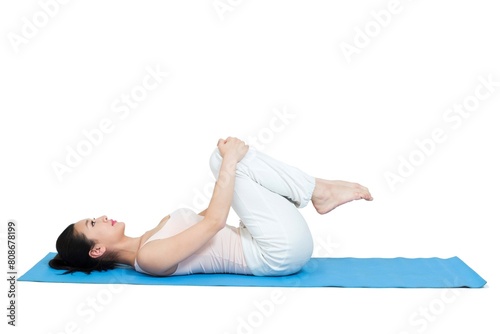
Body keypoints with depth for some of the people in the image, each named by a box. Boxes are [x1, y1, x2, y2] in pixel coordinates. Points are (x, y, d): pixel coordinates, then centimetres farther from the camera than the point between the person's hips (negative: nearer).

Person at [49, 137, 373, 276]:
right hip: (283, 251, -8)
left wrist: (229, 160, 15)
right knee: (227, 157, -14)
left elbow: (208, 216, 20)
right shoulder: (149, 257, -16)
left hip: (269, 247, 8)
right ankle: (319, 191, -5)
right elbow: (214, 221, -24)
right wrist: (231, 161, -18)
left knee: (226, 157, 1)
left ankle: (319, 190, -2)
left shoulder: (146, 243, 14)